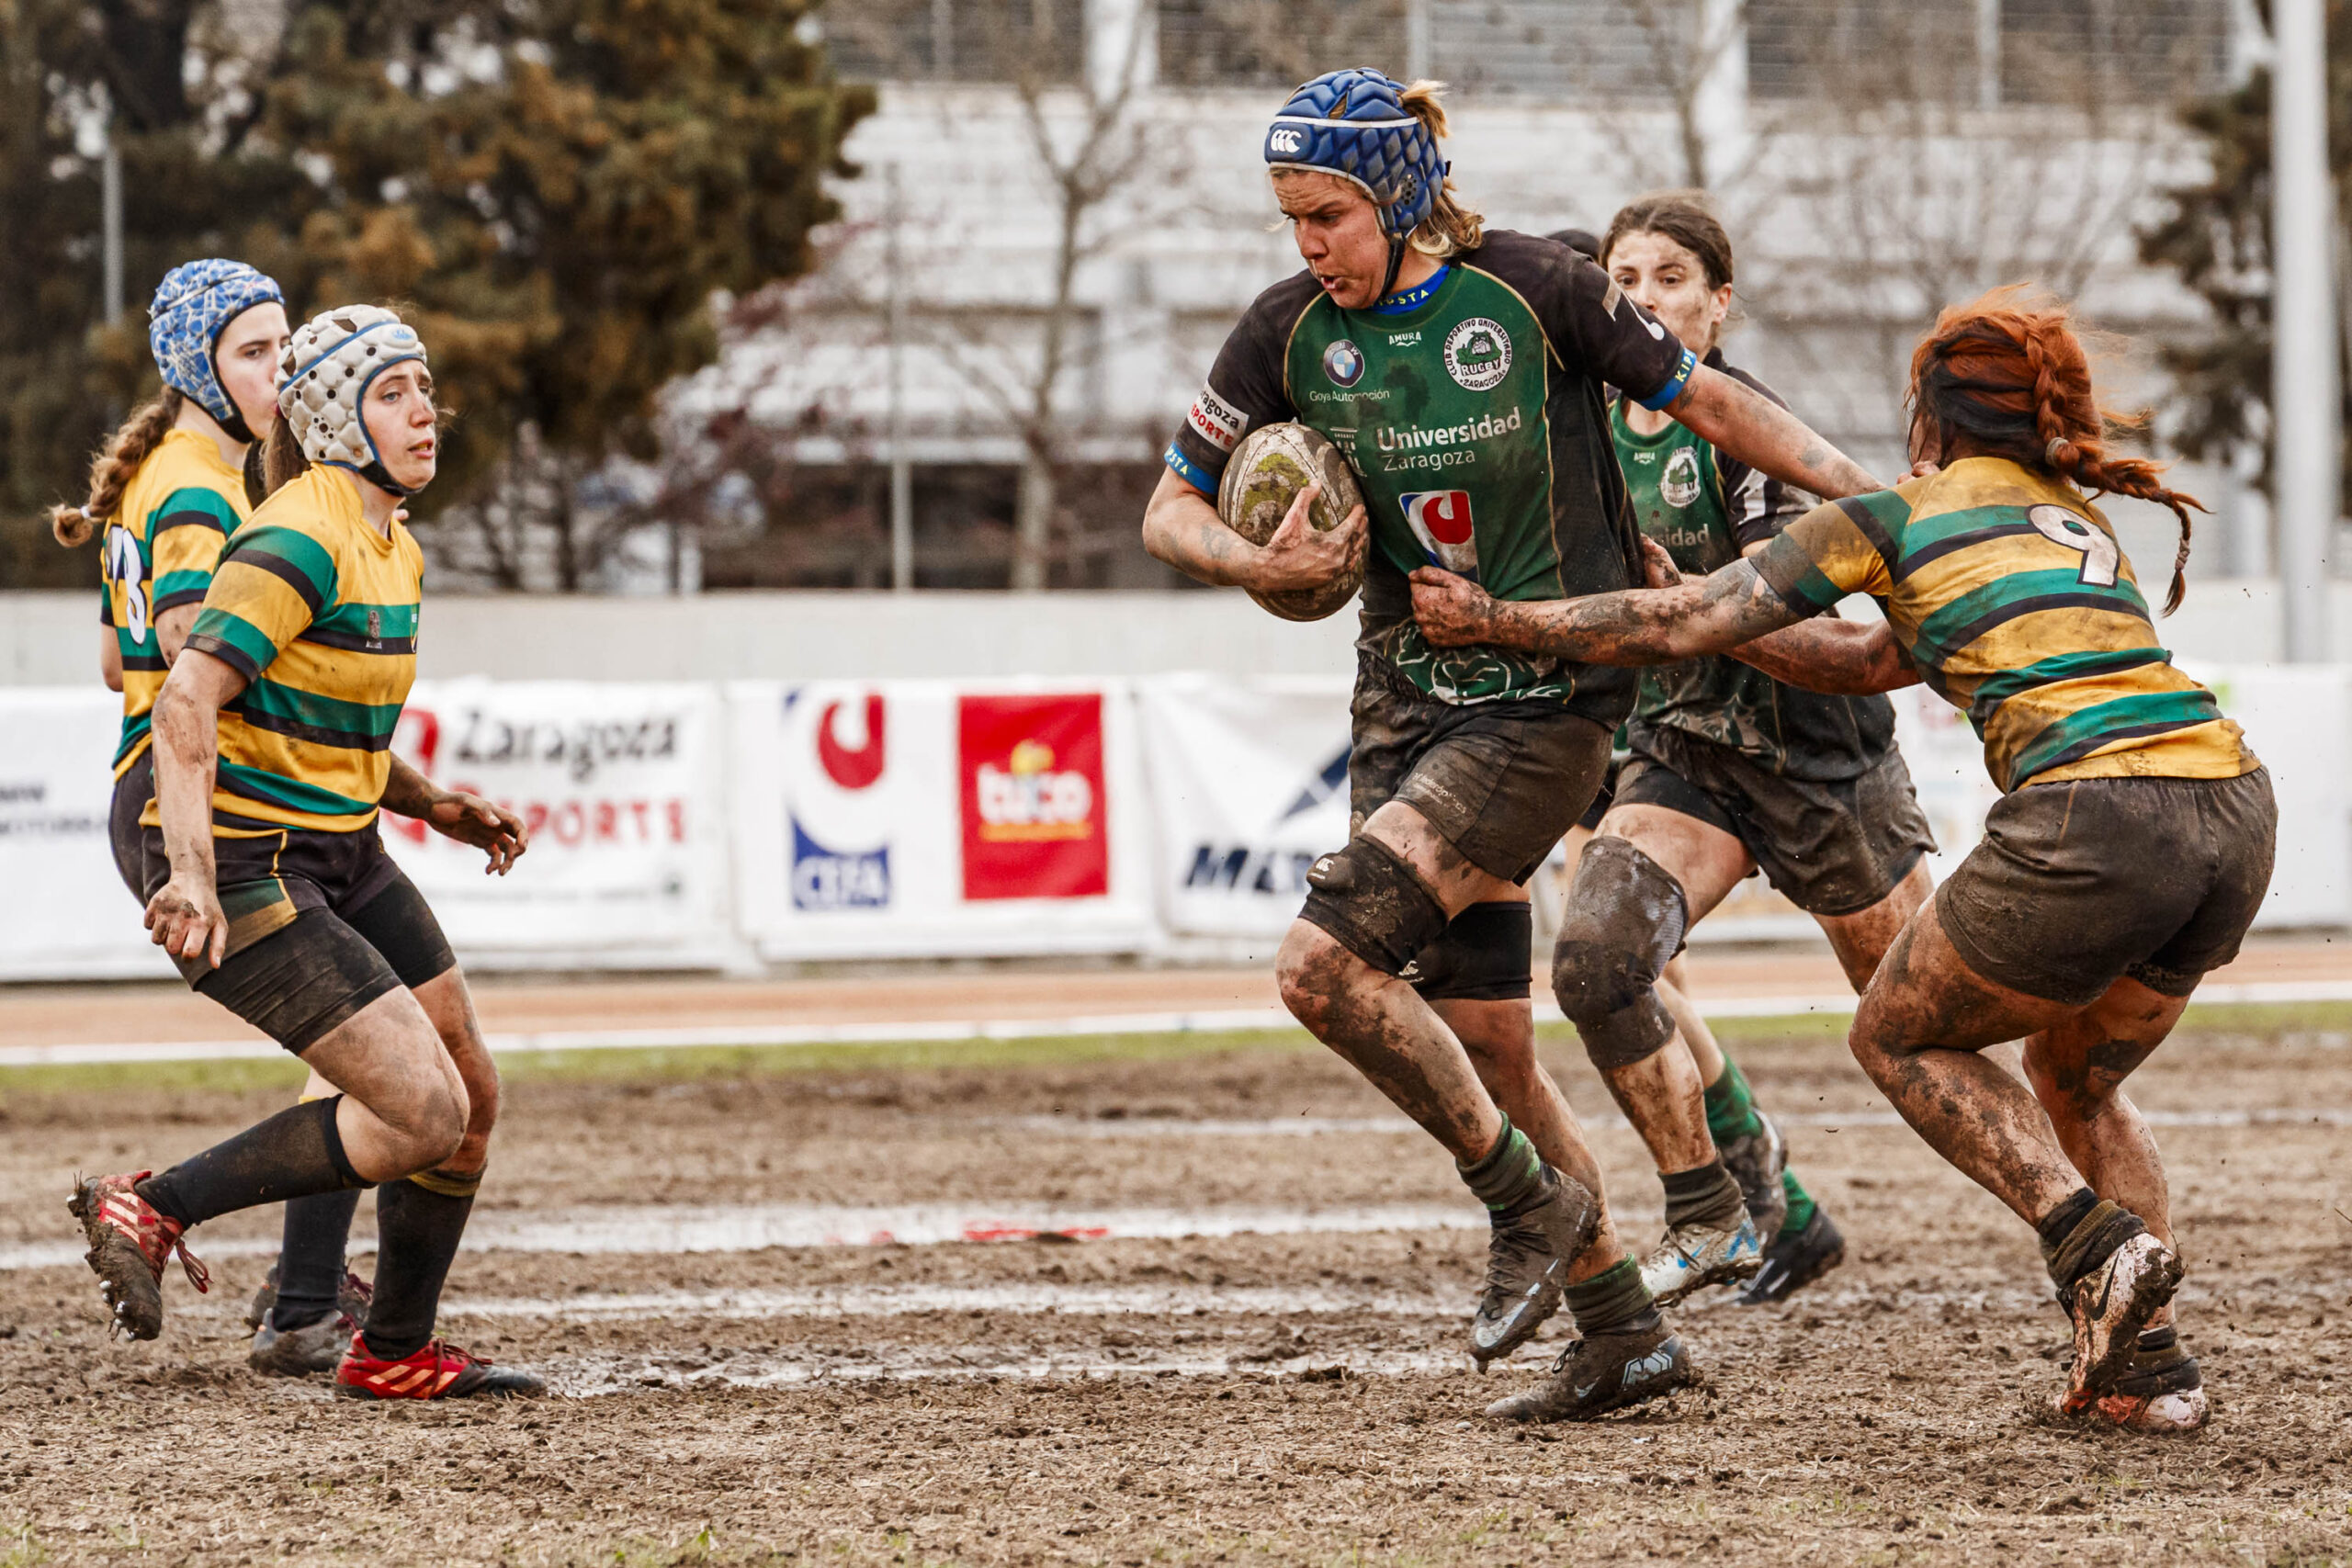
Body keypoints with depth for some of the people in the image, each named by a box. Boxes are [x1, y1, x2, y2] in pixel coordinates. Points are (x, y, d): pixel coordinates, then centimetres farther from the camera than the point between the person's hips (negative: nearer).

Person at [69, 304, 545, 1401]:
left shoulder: (393, 551, 12)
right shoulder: (299, 541, -18)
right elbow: (187, 701, -28)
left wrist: (432, 806, 12)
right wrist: (191, 875, -37)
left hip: (341, 855, 9)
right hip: (241, 863, -9)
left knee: (473, 1096, 9)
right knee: (425, 1113, -15)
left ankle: (394, 1353, 25)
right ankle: (148, 1212, -3)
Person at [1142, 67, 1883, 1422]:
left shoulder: (1531, 290, -11)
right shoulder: (1292, 332, 0)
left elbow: (1702, 400, 0)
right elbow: (1173, 509, 8)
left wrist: (1864, 488, -5)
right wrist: (1261, 565, -12)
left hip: (1551, 697, -6)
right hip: (1411, 695, 6)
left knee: (1326, 962, -20)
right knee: (1481, 1045, 7)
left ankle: (1531, 1198, -1)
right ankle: (1624, 1334, 20)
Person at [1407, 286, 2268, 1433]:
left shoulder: (1898, 517, 11)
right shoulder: (2083, 519, 30)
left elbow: (1683, 628, 10)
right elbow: (1873, 664, 35)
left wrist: (1494, 621, 21)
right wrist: (1692, 604, 40)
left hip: (2095, 813, -7)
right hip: (2237, 811, 7)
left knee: (1898, 1036, 17)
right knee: (2073, 1082, 28)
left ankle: (2097, 1247, -1)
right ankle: (2150, 1367, 13)